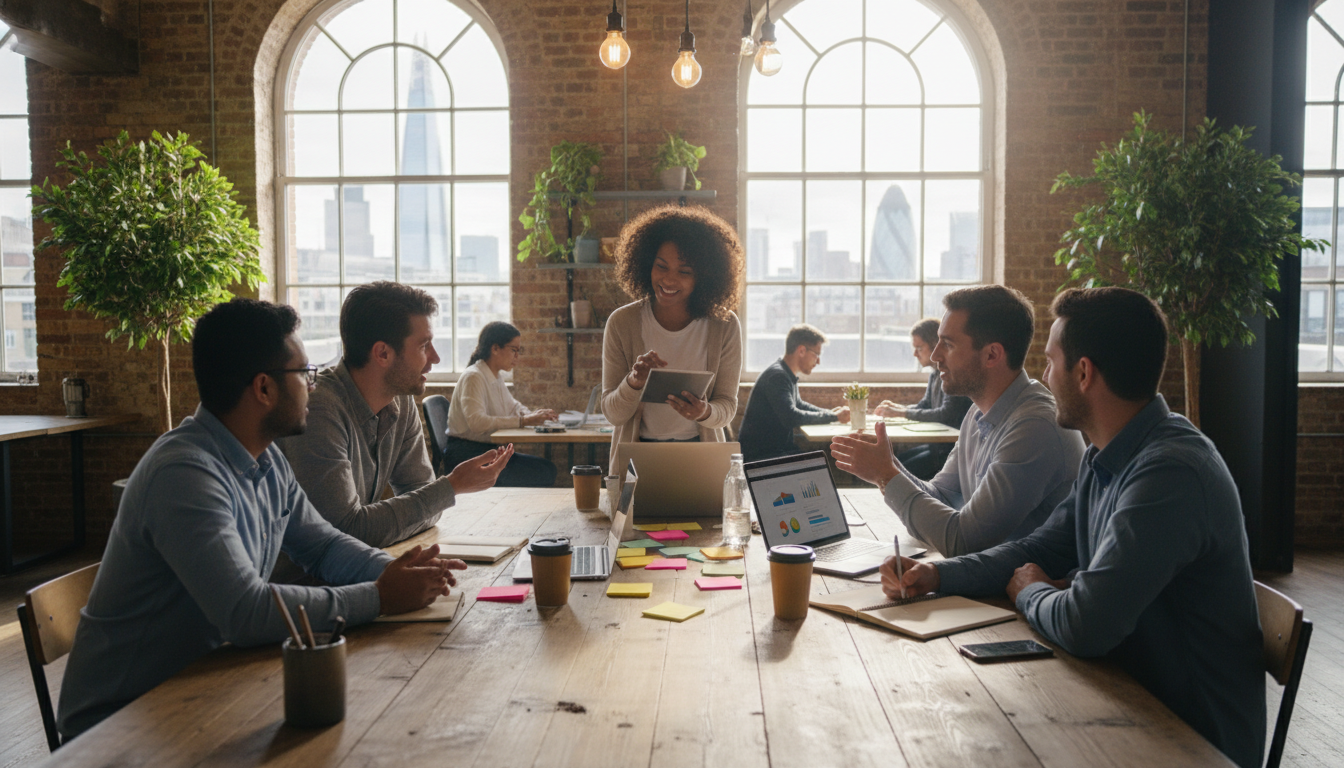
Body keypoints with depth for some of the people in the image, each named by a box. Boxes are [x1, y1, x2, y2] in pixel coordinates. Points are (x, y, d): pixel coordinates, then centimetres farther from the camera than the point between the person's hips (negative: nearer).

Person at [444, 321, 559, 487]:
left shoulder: (496, 379, 17)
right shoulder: (473, 377, -14)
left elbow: (513, 406, 30)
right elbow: (477, 422, -28)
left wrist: (533, 415, 5)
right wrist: (522, 421, -28)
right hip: (467, 453, -9)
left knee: (548, 469, -11)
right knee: (543, 473, -26)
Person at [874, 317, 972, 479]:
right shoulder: (935, 374, 13)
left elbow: (946, 414, -24)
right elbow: (924, 405, 20)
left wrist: (904, 413, -20)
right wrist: (897, 407, 1)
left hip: (953, 447, -9)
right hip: (937, 445, 9)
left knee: (905, 470, -18)